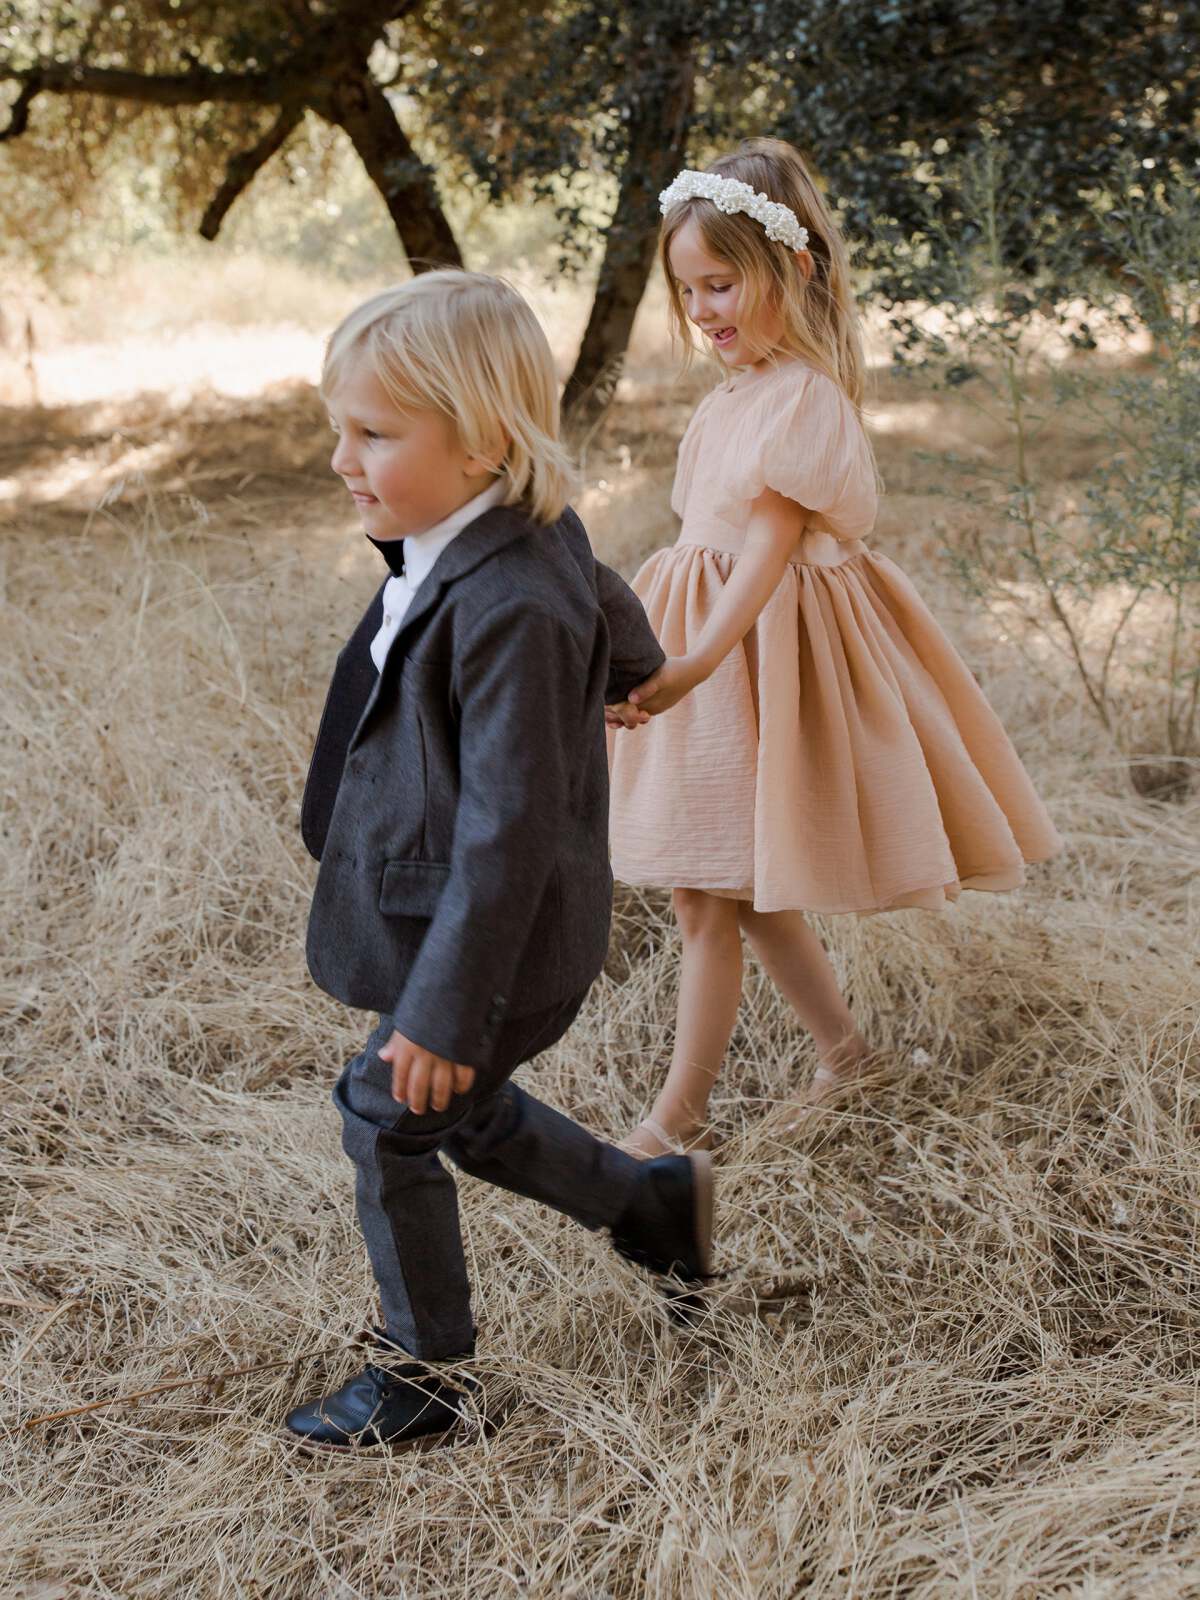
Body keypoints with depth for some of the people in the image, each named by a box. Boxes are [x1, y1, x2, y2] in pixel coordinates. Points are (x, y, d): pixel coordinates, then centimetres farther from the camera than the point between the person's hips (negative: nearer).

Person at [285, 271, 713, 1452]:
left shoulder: (508, 612, -31)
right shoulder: (537, 541, -1)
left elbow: (508, 828, -30)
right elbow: (621, 630, 20)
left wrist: (444, 1011, -26)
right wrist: (599, 685, 45)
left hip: (489, 934, -9)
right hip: (433, 903, 10)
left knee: (388, 1118, 5)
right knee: (466, 1113, 23)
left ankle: (425, 1374, 24)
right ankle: (653, 1202, 42)